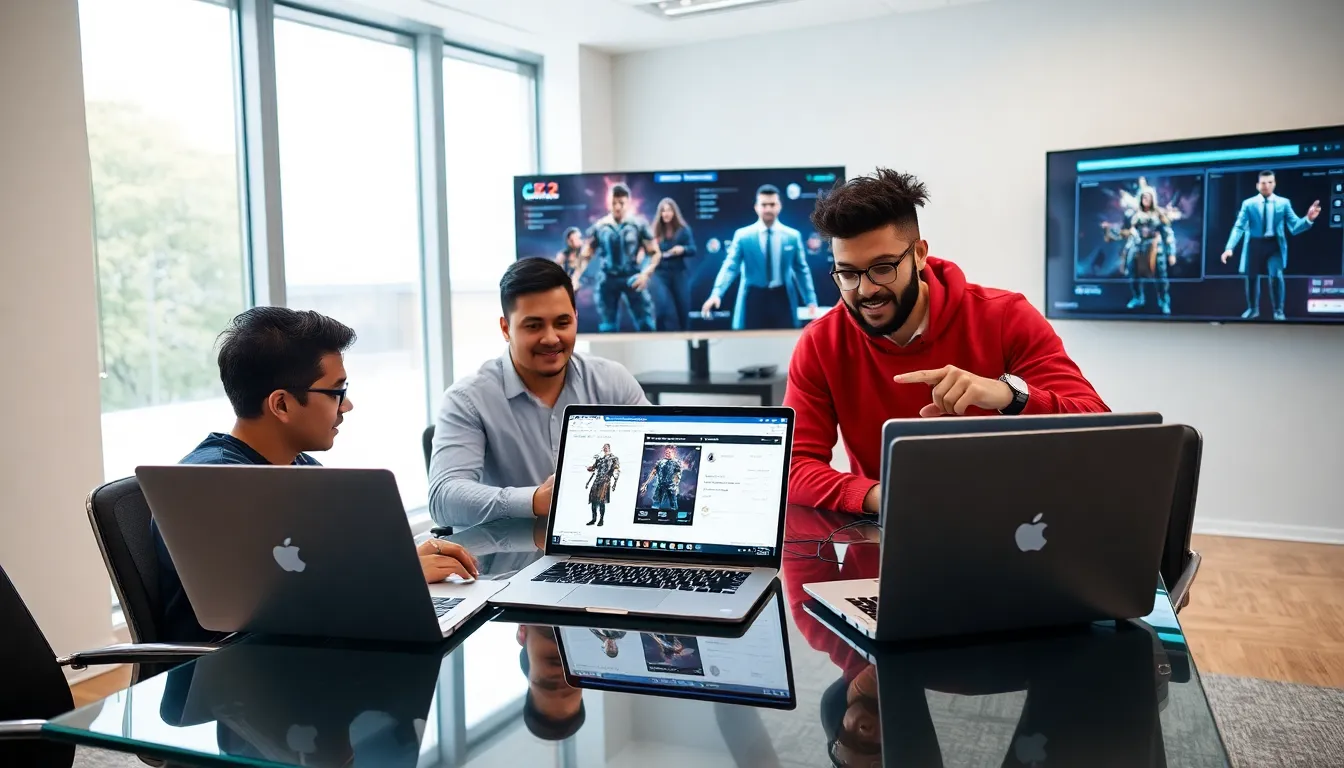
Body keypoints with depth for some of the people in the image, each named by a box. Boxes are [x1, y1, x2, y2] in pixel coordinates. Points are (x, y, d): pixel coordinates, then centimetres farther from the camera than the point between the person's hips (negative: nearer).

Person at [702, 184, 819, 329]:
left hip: (782, 299, 1)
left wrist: (811, 300, 2)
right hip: (753, 299, -1)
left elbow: (802, 269, 9)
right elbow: (730, 267, -7)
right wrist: (716, 294, -23)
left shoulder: (793, 236, 5)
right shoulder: (742, 235, 0)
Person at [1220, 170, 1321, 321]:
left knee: (1276, 275, -18)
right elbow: (1239, 227, -5)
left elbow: (1294, 227, -2)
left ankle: (1278, 311, 2)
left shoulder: (1283, 203, 2)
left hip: (1274, 244, -1)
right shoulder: (1248, 204, 1)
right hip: (1254, 244, 1)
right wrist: (1229, 248, -18)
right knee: (1252, 277, 11)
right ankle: (1253, 309, 34)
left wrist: (1309, 219, -24)